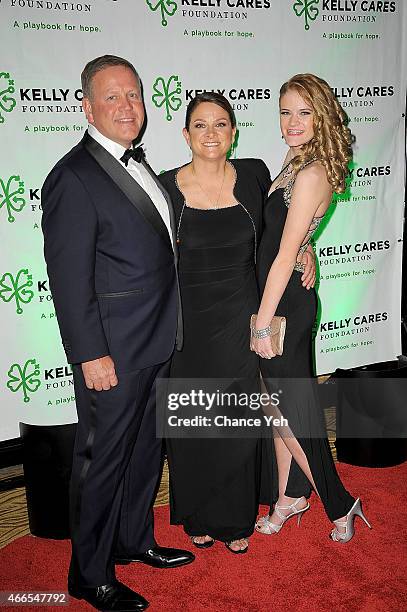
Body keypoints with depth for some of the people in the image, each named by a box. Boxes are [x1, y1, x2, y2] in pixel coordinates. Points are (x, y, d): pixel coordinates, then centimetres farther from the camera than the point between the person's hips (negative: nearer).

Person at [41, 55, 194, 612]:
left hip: (155, 345, 9)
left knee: (145, 450, 21)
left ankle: (135, 540, 43)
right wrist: (91, 355, -20)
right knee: (103, 460, 6)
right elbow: (68, 278, -19)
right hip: (113, 353, -9)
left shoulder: (135, 163, 11)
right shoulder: (74, 177, -16)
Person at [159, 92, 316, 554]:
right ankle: (198, 516, 35)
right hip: (186, 322, -1)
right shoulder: (166, 187, -7)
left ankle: (236, 518, 32)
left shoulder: (254, 174, -2)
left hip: (240, 320, 1)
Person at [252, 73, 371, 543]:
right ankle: (289, 496, 33)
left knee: (290, 408, 4)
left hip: (286, 301, -9)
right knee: (280, 404, 17)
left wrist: (262, 322, -17)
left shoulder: (310, 174, -20)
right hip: (282, 297, 9)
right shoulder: (297, 162, 9)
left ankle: (338, 505, 23)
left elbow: (285, 255, -20)